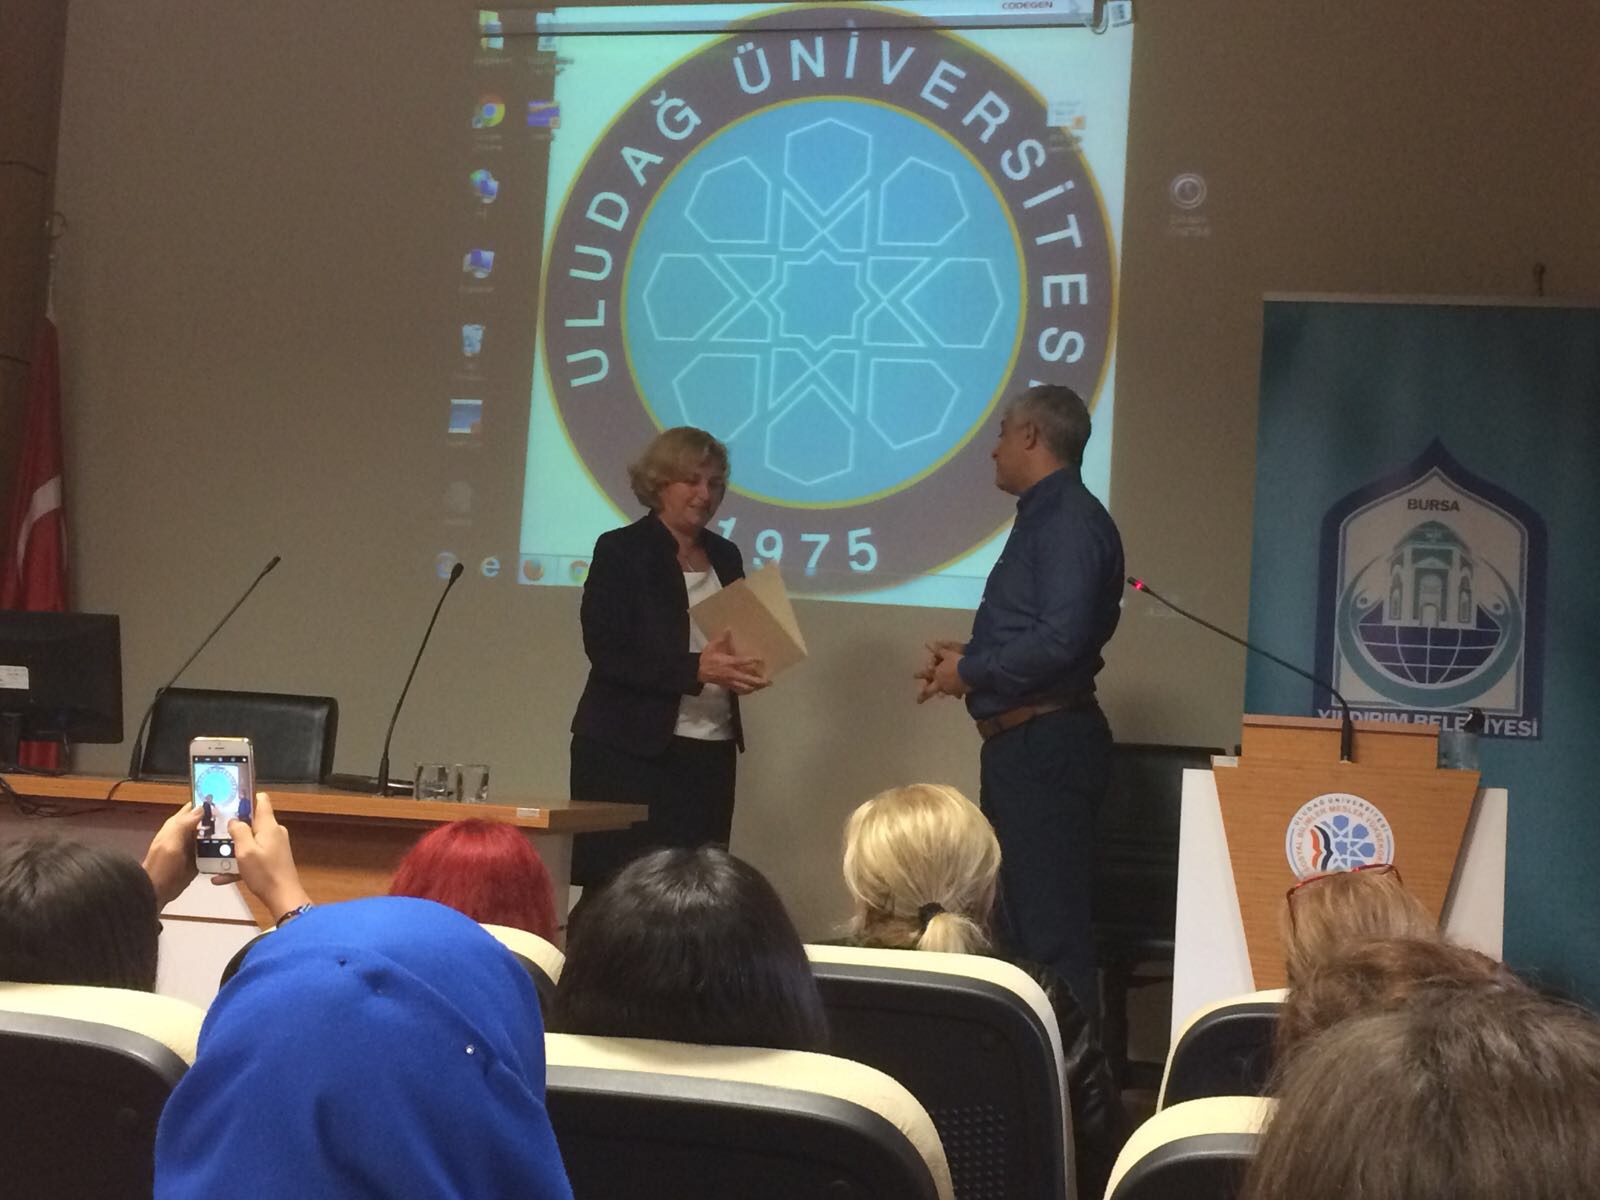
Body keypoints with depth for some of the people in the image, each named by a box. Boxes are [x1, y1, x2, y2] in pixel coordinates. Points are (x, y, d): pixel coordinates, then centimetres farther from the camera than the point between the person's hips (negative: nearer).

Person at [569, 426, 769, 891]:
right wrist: (696, 669, -22)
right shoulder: (620, 551, -3)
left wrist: (746, 668, -1)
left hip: (710, 752, 5)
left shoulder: (724, 556, 14)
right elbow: (607, 654, -11)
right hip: (629, 751, -5)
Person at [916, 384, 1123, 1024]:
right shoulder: (1047, 516, 18)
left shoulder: (1070, 521, -14)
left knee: (1049, 929, -9)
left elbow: (1059, 641, -25)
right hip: (1022, 746, 11)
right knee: (1013, 920, 16)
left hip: (1046, 746, -11)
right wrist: (971, 655, 10)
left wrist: (969, 671, -13)